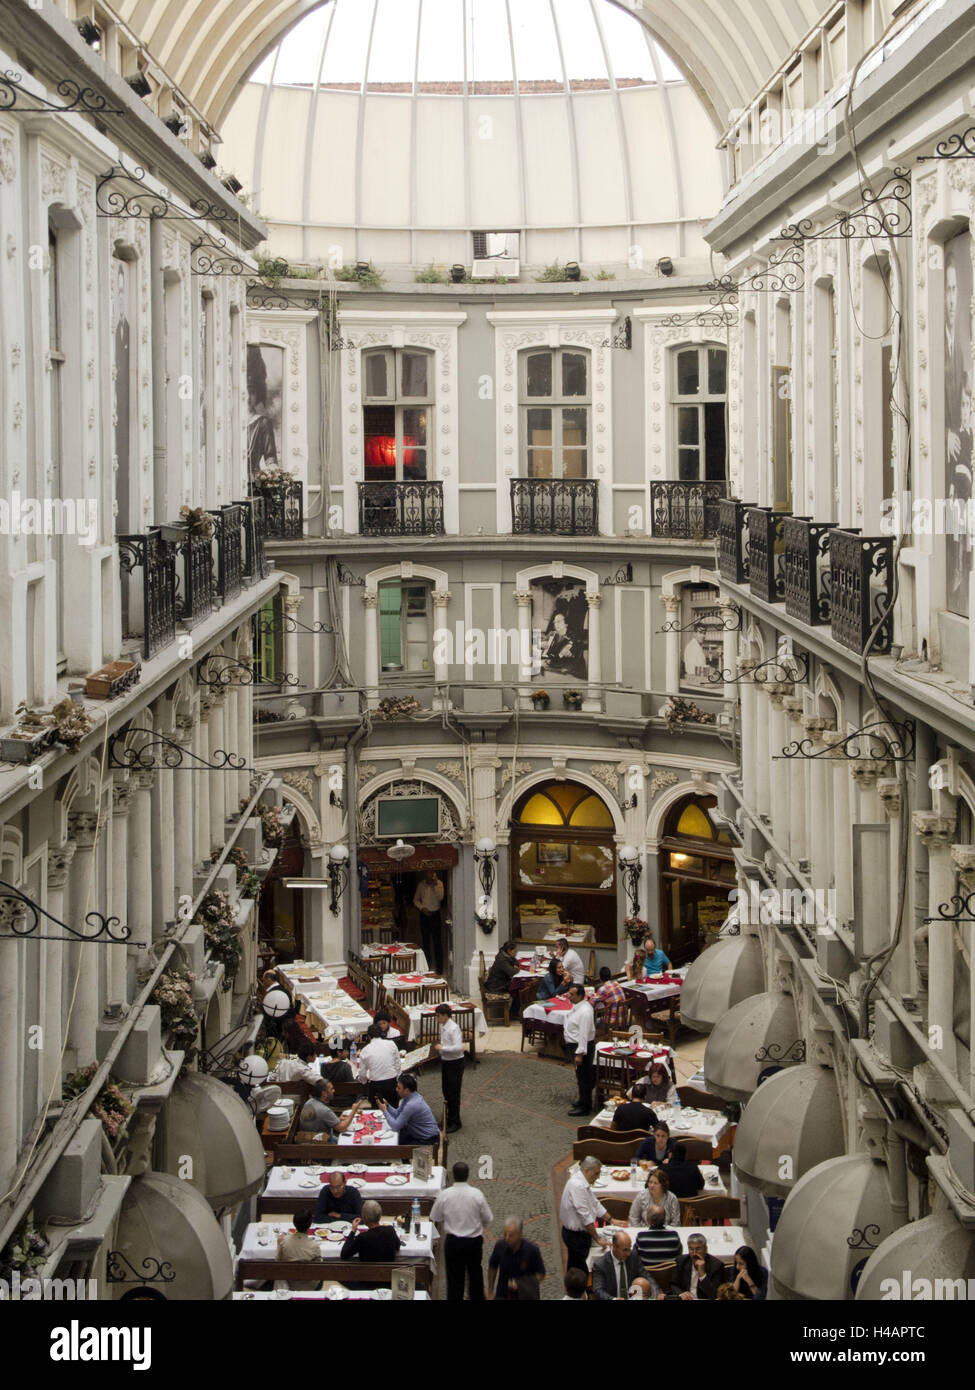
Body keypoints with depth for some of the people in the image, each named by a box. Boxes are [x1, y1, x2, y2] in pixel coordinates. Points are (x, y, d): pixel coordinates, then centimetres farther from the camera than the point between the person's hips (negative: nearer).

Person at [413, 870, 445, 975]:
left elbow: (440, 897, -18)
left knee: (437, 942, -3)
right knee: (426, 942, 9)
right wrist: (422, 908, -7)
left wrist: (435, 885, -23)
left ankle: (439, 967, 1)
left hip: (435, 915, -3)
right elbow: (416, 900, 9)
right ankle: (427, 966, 19)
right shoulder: (421, 885, 2)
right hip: (424, 915, 3)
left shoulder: (439, 884, -5)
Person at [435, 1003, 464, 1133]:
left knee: (454, 1093, 1)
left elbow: (458, 1047, -30)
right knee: (446, 1090, 18)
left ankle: (455, 1122, 12)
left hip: (455, 1063, -9)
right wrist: (439, 1046, 5)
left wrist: (442, 1048, -25)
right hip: (445, 1061, 9)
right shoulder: (442, 1026, 4)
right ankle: (449, 1118, 33)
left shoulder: (454, 1028, -23)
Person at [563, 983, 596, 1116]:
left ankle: (585, 1107, 9)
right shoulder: (577, 1006, 5)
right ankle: (583, 1101, 37)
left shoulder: (584, 1011, -27)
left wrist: (579, 1054, -26)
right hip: (574, 1044, 10)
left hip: (583, 1046, -10)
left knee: (583, 1077, 0)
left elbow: (584, 1034, -27)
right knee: (580, 1075, 22)